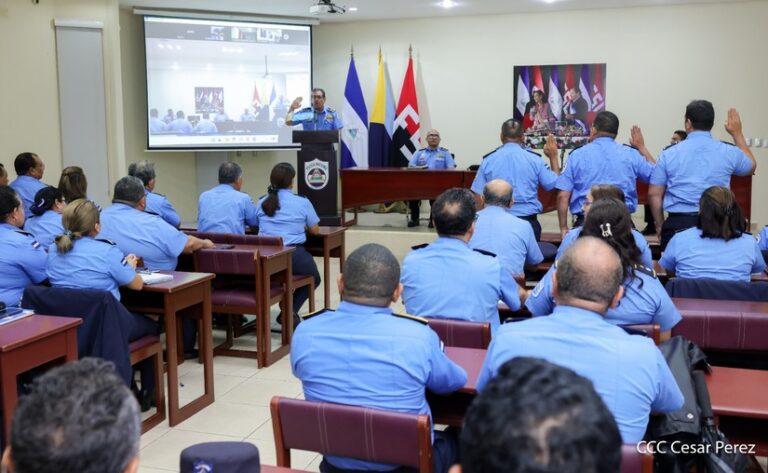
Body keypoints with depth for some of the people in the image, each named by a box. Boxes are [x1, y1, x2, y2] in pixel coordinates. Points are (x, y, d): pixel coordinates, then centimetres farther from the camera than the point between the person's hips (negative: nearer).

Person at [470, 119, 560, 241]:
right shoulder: (534, 159, -2)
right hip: (528, 221, 0)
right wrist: (553, 157, 19)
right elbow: (554, 184, 7)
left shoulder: (488, 161, -1)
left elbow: (479, 197, 0)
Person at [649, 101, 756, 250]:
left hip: (678, 223, -1)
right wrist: (737, 133, 34)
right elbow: (751, 166, 26)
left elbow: (654, 194, 2)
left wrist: (660, 225, 14)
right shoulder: (729, 152, 3)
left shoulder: (669, 154, 0)